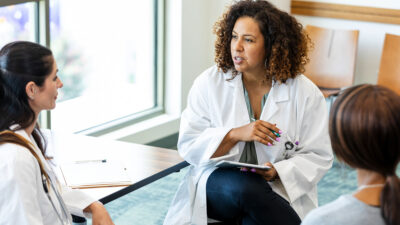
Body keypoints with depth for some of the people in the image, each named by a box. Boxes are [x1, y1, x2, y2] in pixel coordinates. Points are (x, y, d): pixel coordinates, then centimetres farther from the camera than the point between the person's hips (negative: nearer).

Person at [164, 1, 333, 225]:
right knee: (241, 185, -34)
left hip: (276, 193, -1)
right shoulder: (209, 83, 0)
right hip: (216, 185, 2)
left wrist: (276, 172, -19)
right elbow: (188, 145, -3)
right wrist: (235, 135, -19)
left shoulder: (306, 94, -3)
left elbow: (318, 157, -1)